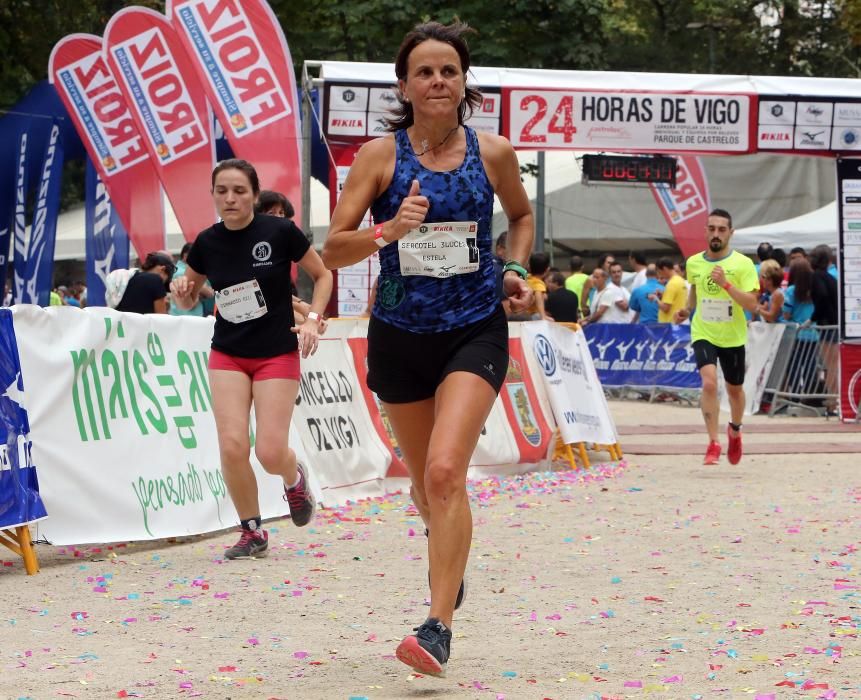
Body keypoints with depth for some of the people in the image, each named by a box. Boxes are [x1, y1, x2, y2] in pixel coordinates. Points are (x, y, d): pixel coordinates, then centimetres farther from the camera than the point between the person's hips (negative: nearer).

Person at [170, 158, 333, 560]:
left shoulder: (280, 232, -13)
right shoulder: (207, 243, -3)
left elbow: (322, 275, 1)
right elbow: (189, 300, 12)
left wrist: (312, 319, -13)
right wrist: (183, 292, -11)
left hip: (277, 355, -3)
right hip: (227, 356, 3)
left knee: (270, 452, -9)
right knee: (232, 446, -11)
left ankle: (295, 480, 29)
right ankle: (252, 531, 9)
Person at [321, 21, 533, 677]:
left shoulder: (493, 152, -1)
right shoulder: (380, 155, -5)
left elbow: (521, 213, 20)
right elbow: (334, 249, -7)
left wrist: (516, 269, 3)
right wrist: (389, 230, -25)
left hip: (475, 332, -2)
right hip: (400, 335, 2)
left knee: (445, 471, -21)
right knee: (426, 479, 16)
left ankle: (438, 627, -20)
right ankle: (448, 556, 50)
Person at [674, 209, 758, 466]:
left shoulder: (743, 264, -10)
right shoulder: (693, 263, 1)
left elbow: (751, 304, -17)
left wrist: (726, 283, -28)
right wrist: (687, 310, 4)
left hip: (733, 338, 0)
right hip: (703, 334, 0)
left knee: (734, 389, 15)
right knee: (709, 383, -21)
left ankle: (735, 430, 45)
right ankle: (713, 444, -17)